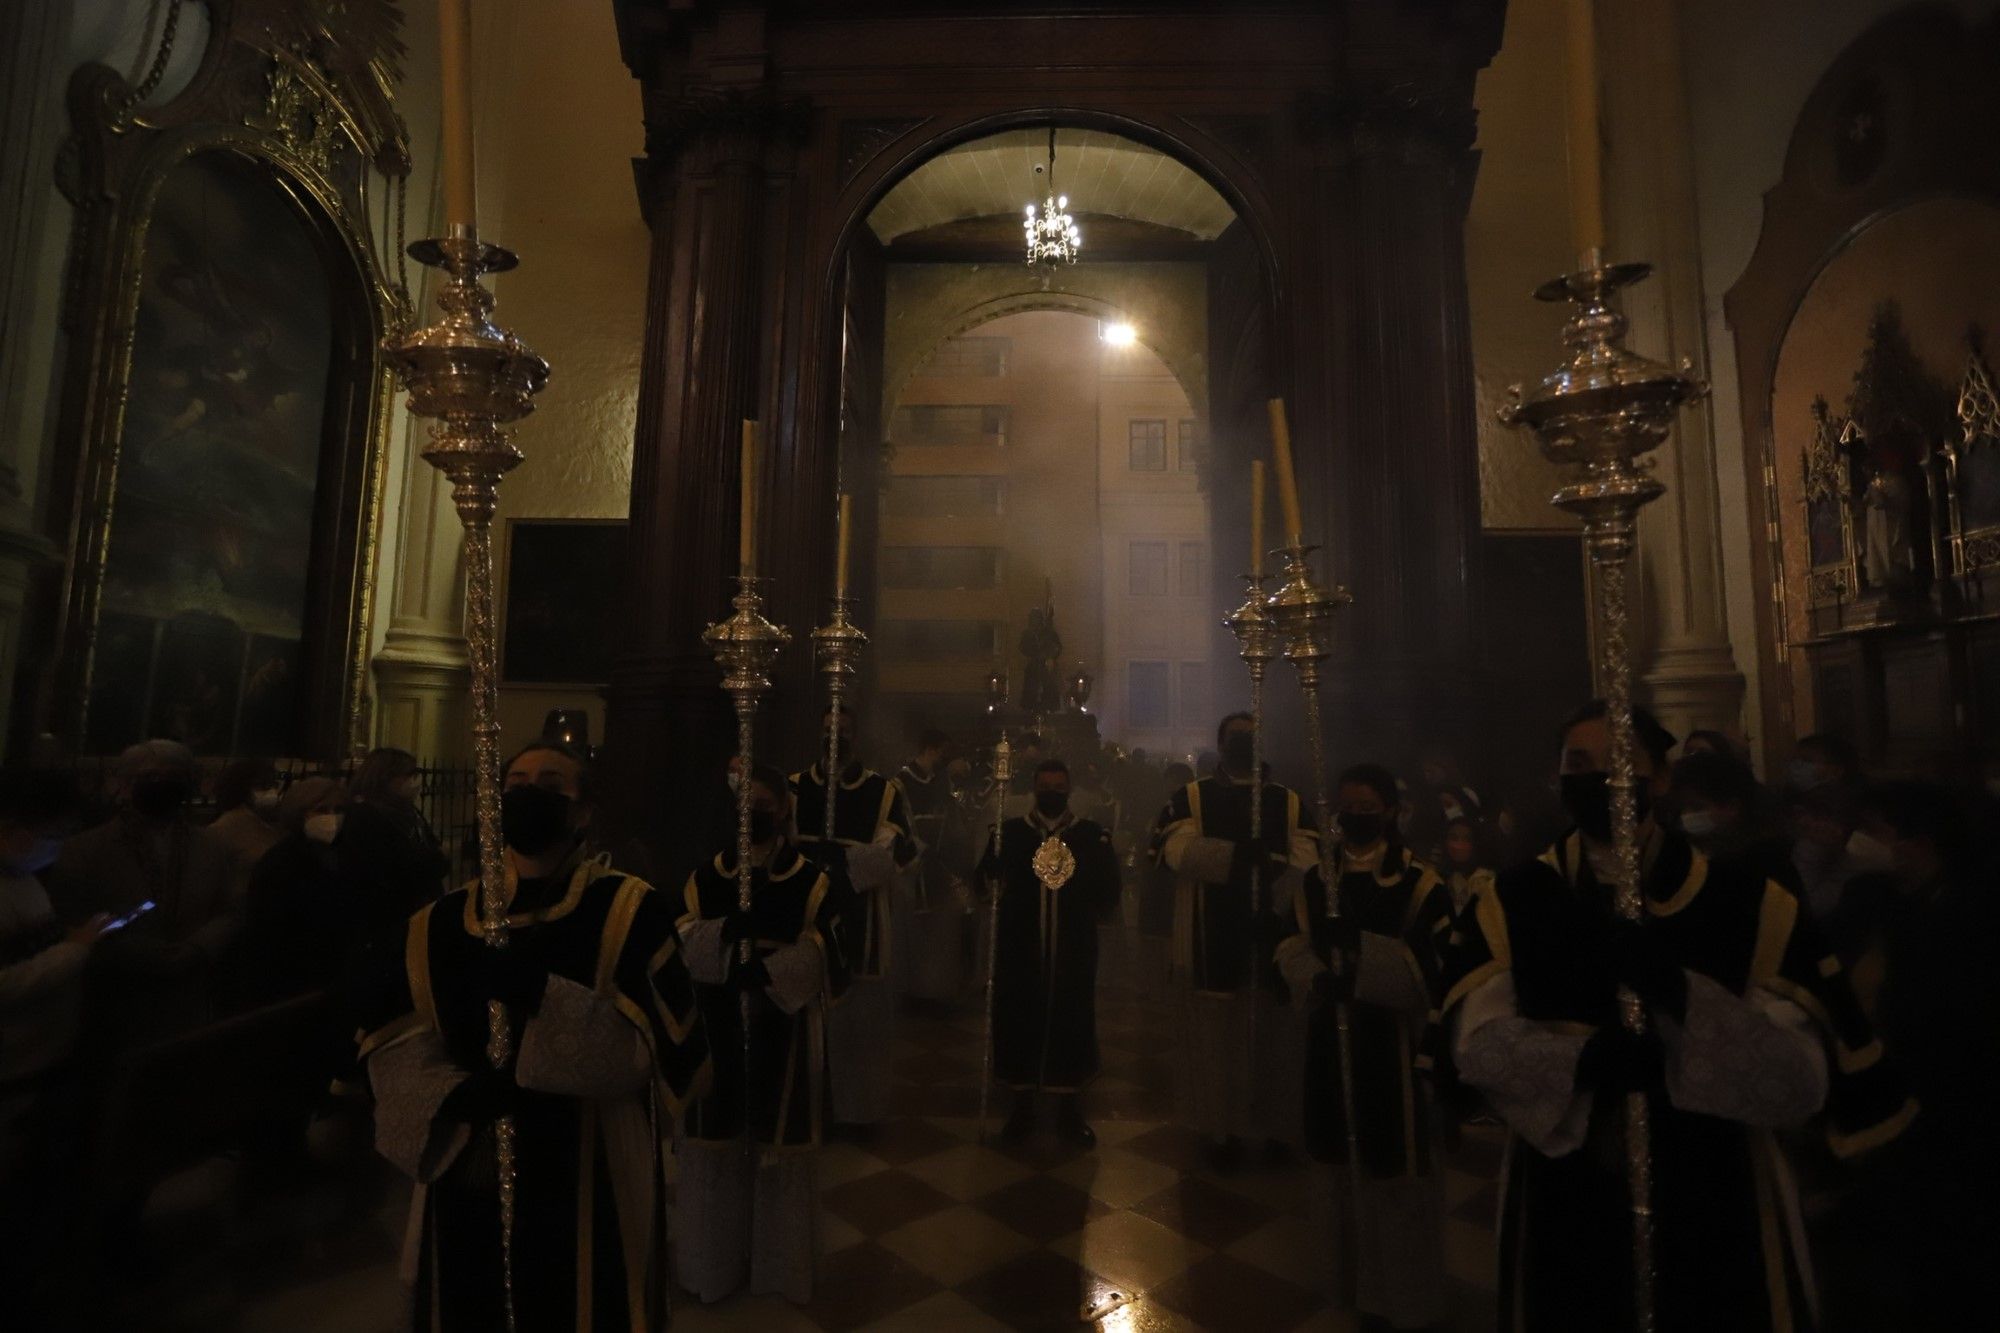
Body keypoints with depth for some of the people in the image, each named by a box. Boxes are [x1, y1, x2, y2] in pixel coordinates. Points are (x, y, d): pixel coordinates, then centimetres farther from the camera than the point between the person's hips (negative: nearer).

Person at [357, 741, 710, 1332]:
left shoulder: (631, 912, -8)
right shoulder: (442, 922, 6)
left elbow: (658, 1047, -17)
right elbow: (391, 1046, -1)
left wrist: (546, 997, -28)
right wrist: (454, 1095, -20)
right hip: (468, 1190, 4)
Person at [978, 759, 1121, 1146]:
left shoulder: (1093, 835, 2)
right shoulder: (1008, 832, 1)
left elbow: (1108, 894, 8)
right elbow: (985, 882, -1)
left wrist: (1084, 915, -2)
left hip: (1074, 950, 0)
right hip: (1020, 949, 0)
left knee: (1071, 1023, 7)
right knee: (1019, 1022, 7)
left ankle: (1068, 1109, 24)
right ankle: (1022, 1107, 25)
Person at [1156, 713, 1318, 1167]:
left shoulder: (1289, 802, 11)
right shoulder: (1189, 798, 4)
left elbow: (1309, 862, -1)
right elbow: (1177, 849, -15)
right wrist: (1239, 853, -27)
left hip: (1274, 937, 2)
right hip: (1213, 940, -2)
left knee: (1275, 1037, 10)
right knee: (1217, 1039, 5)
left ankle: (1277, 1126, 27)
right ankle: (1223, 1129, 18)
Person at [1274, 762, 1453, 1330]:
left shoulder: (1422, 884, -8)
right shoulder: (1316, 880, 5)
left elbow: (1432, 969, -16)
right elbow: (1290, 947, -2)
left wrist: (1361, 944, -29)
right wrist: (1316, 978, -22)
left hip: (1393, 1049, -4)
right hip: (1331, 1045, 5)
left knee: (1395, 1173, 4)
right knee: (1341, 1168, 18)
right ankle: (1358, 1283, 42)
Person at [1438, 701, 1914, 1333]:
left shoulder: (1750, 906, -7)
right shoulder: (1511, 903, -5)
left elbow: (1802, 1083, -14)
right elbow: (1475, 1042, -13)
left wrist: (1683, 994, -30)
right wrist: (1584, 1057, -30)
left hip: (1714, 1205, 0)